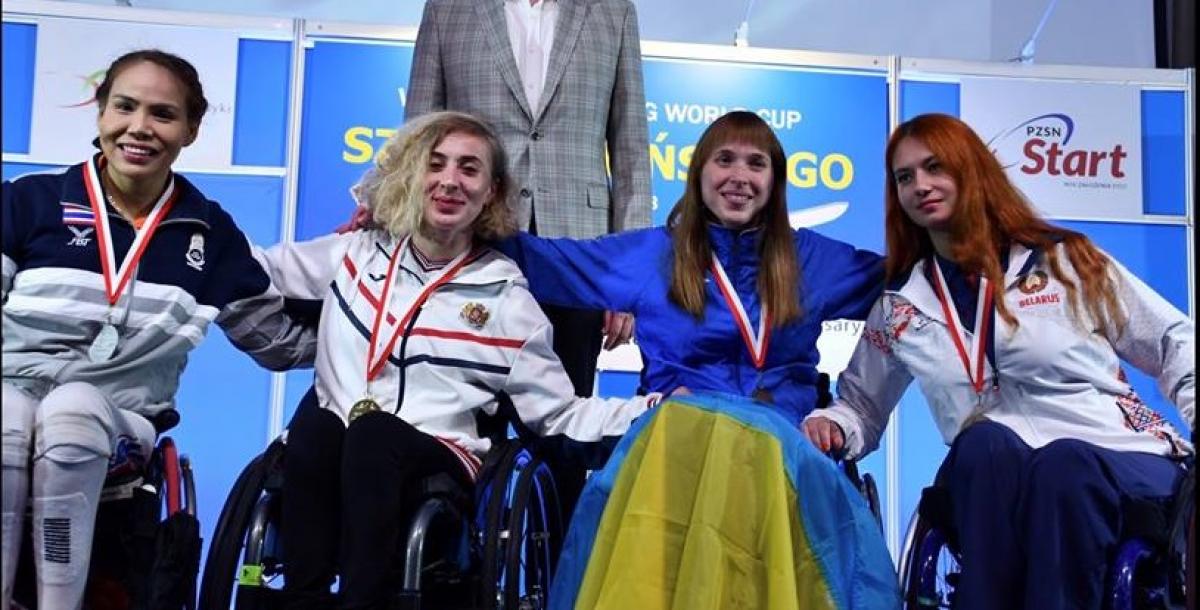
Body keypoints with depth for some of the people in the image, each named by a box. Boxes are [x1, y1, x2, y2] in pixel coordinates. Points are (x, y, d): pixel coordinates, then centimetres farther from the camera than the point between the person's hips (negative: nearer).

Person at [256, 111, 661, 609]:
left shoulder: (505, 299, 6)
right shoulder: (358, 253, 14)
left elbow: (558, 413, 8)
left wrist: (653, 411, -4)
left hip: (438, 462, -2)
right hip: (324, 449, 2)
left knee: (373, 434, -34)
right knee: (315, 425, -32)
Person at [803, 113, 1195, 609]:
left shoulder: (1066, 260, 8)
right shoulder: (899, 305, 13)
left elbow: (1176, 346, 12)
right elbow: (862, 405, 20)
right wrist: (832, 424, -3)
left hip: (1124, 458, -1)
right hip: (990, 480, 1)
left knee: (1064, 464, -36)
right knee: (984, 444, -33)